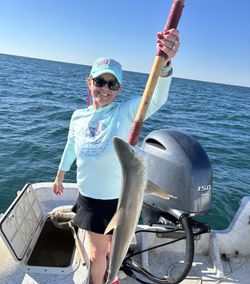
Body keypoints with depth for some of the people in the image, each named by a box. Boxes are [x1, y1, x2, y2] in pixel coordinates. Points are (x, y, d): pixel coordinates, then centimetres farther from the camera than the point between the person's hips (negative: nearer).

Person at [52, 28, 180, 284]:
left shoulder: (125, 112, -18)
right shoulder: (78, 116, -5)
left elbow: (155, 99, -38)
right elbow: (70, 147, 12)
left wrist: (164, 62, -58)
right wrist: (60, 176, 24)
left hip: (117, 199, -2)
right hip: (88, 197, 2)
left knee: (114, 247, 24)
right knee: (97, 253, 18)